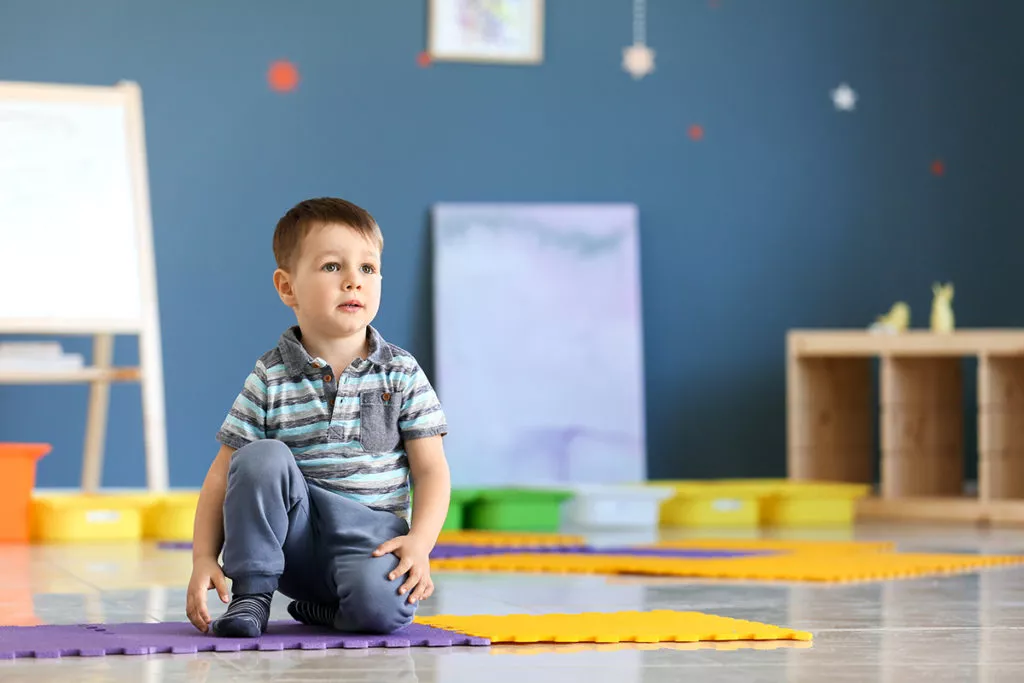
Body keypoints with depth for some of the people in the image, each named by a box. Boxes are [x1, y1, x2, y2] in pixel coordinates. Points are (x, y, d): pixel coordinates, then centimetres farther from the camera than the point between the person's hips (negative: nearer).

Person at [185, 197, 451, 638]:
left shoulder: (402, 374, 4)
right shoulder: (270, 379, 2)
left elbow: (432, 470, 2)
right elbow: (223, 474, 2)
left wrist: (419, 544, -15)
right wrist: (204, 558, -10)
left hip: (372, 536, -1)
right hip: (291, 538, 1)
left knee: (382, 605, -34)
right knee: (262, 458, -28)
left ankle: (317, 610, 1)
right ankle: (251, 595, -13)